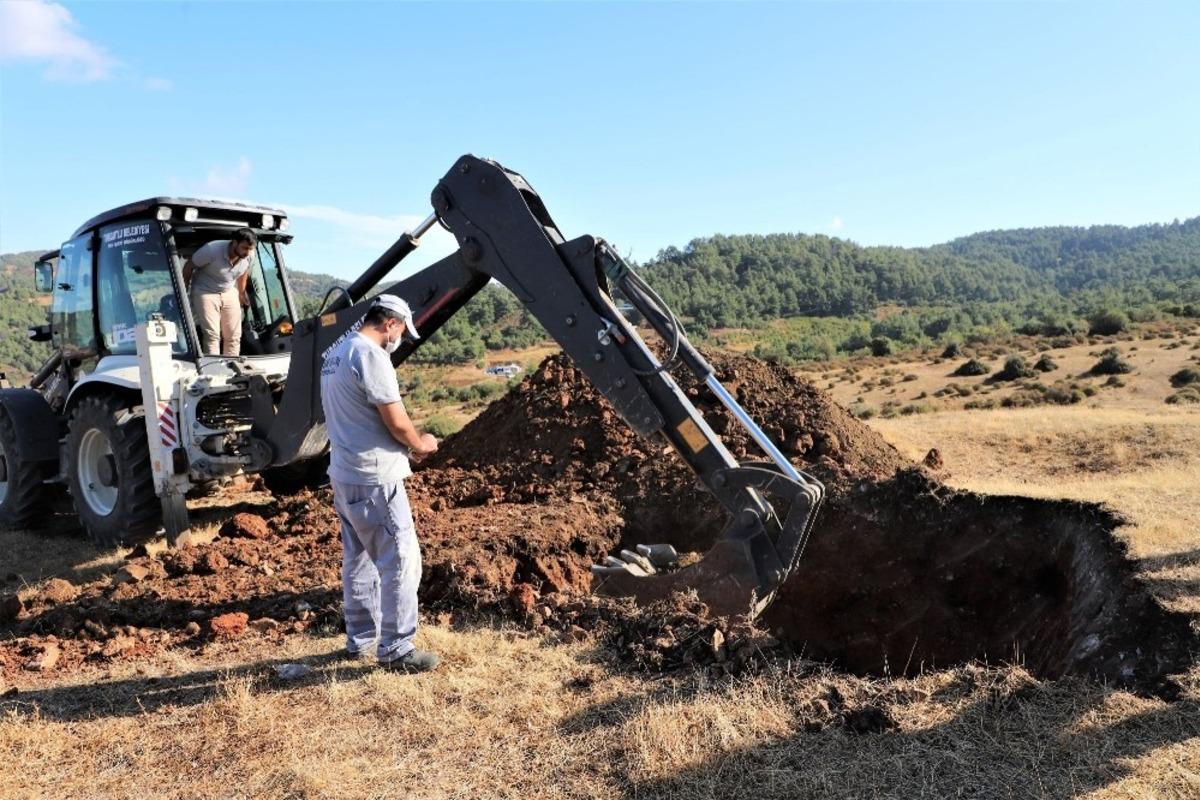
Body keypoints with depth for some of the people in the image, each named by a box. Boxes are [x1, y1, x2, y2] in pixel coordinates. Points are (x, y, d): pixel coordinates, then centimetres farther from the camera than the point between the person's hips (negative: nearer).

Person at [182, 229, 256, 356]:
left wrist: (241, 294, 21)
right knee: (212, 335, -16)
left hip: (229, 293, 5)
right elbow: (189, 266, -11)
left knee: (234, 336, 0)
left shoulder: (250, 255, -13)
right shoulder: (212, 250, -26)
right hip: (205, 292, -5)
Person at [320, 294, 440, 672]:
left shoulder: (336, 353, 13)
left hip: (344, 474, 10)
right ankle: (395, 648, 3)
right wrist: (420, 444, 1)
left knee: (358, 560, 17)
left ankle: (361, 638, 27)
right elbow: (396, 422, -19)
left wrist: (406, 445, 15)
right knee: (400, 560, -3)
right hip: (374, 478, -10)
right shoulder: (371, 355, -17)